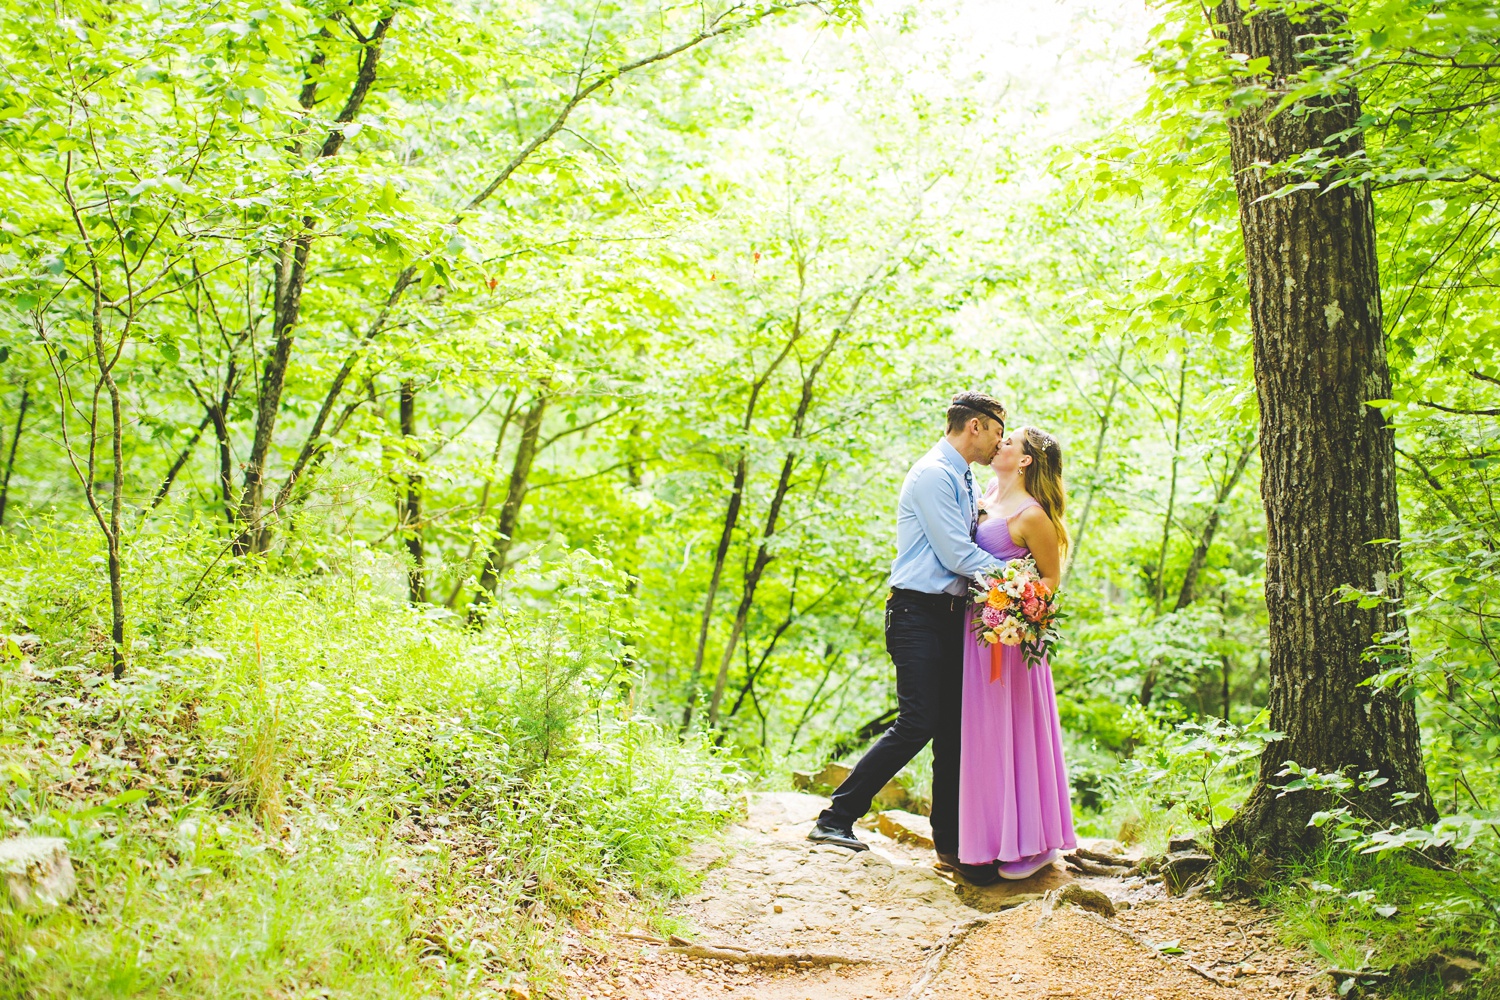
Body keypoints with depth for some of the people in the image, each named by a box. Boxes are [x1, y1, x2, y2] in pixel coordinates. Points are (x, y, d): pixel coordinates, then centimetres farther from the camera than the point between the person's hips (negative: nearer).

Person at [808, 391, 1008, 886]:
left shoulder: (963, 480, 20)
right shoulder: (933, 474, -11)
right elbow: (956, 555, -15)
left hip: (952, 615, 9)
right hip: (919, 613, -9)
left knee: (953, 728, 7)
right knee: (917, 724, -13)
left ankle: (950, 844, 13)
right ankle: (836, 818, -4)